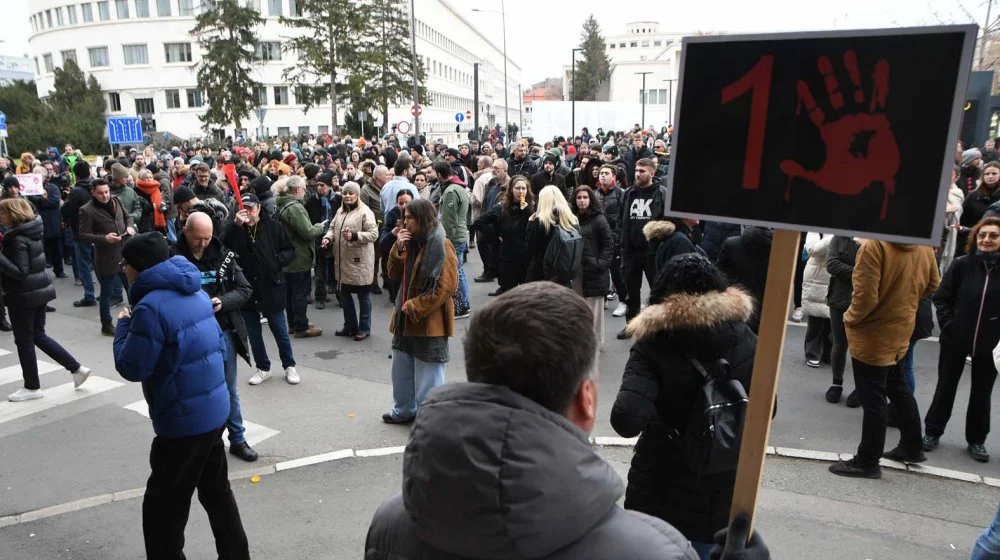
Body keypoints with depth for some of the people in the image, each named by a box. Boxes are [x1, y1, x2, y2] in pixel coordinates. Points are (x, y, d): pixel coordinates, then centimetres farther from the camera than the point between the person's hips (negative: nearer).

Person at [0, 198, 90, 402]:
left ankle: (32, 387, 17)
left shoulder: (18, 239, -19)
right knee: (38, 336, 18)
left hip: (24, 296, -9)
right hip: (40, 290, 9)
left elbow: (20, 271, -24)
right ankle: (77, 368, 16)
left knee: (24, 341, 5)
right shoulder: (31, 232, 7)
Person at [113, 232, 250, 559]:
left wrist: (123, 326, 0)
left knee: (162, 508, 9)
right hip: (215, 410, 9)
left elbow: (131, 367, -15)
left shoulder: (151, 306, -20)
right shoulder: (196, 293, 7)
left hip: (184, 422, -9)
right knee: (217, 492, 21)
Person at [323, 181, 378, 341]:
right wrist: (328, 238, -4)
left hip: (359, 262, -8)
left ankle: (364, 328, 18)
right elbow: (332, 228, 17)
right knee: (344, 294, 16)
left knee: (363, 296, 5)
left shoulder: (365, 212, -11)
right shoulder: (340, 211, 14)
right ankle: (350, 326, 31)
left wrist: (354, 236, -28)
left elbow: (373, 234, -17)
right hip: (343, 261, 8)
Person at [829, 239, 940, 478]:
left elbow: (866, 296, -26)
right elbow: (933, 285, 13)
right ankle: (912, 447, 39)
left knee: (872, 399, 1)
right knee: (897, 387, 25)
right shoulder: (924, 247, 1)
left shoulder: (874, 245, -24)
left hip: (873, 335, -8)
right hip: (901, 329, 8)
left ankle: (867, 462, 12)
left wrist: (850, 318, -9)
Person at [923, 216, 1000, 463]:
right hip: (955, 340, -1)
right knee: (945, 387, 11)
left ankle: (976, 440, 28)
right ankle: (933, 432, 24)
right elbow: (941, 297, -2)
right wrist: (948, 325, -10)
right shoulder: (962, 264, -6)